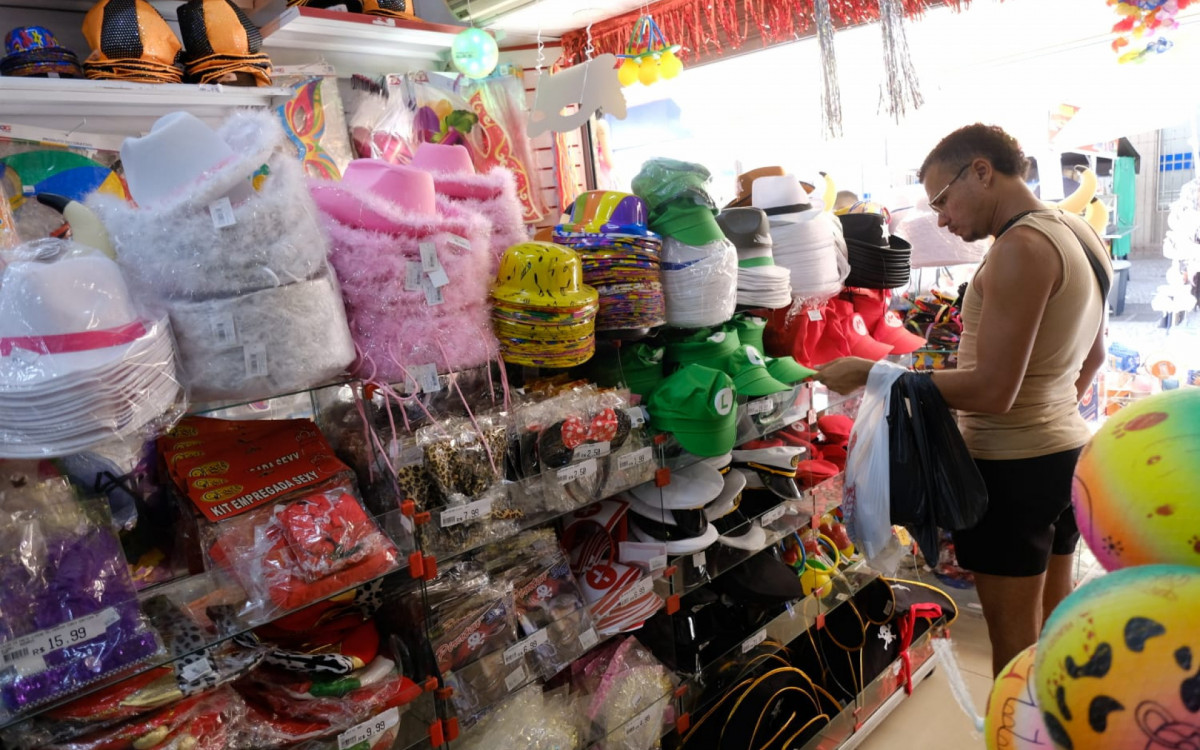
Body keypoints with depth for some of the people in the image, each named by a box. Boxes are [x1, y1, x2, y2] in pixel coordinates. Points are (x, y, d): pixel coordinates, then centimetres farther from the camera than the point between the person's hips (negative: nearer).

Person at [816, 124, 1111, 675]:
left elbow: (993, 390, -27)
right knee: (1054, 623, 21)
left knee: (1015, 639, 3)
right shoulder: (1078, 235, 10)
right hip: (1068, 448, 10)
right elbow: (1091, 357, 22)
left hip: (1013, 464, -10)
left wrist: (872, 373, -23)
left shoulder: (1021, 247, -21)